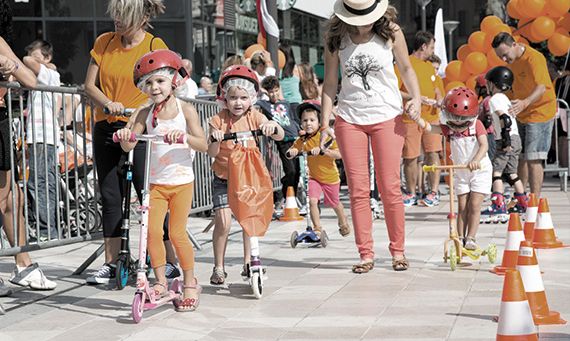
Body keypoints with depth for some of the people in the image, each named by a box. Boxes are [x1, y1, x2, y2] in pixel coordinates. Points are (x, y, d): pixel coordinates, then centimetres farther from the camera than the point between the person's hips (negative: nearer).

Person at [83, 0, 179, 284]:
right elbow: (90, 85, 5)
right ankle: (110, 263, 16)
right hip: (105, 129, 5)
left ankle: (170, 262, 1)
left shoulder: (155, 46, -5)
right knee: (110, 197, 8)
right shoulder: (104, 42, 6)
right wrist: (108, 103, -15)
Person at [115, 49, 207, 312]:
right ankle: (160, 281, 7)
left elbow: (203, 145, -11)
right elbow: (129, 145, -4)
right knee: (152, 230, -8)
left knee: (177, 232, -3)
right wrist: (125, 137, -27)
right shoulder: (146, 113, 4)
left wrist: (184, 137, -30)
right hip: (155, 182, 3)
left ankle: (190, 283, 12)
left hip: (181, 181, -3)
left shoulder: (185, 110, -3)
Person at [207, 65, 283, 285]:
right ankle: (218, 267, 2)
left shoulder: (254, 117, -6)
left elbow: (280, 137, -16)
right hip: (223, 178, -2)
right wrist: (214, 139, -35)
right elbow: (212, 153, -14)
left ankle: (248, 262, 13)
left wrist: (273, 126, -38)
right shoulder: (218, 120, -9)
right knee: (223, 222, -10)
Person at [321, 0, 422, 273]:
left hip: (387, 117, -1)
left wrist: (416, 97, -9)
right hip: (350, 119, 1)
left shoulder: (391, 32, -3)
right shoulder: (336, 38, 0)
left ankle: (398, 250, 11)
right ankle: (366, 254, 7)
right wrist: (325, 123, 1)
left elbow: (406, 68, 9)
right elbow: (330, 83, 6)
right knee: (358, 189, 0)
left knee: (389, 187, -2)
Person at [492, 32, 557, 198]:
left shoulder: (534, 58, -22)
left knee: (533, 158, -12)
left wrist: (524, 103, -50)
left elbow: (541, 87, -34)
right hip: (521, 114, 8)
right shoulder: (512, 59, 4)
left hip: (539, 112, -8)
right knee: (521, 157, 12)